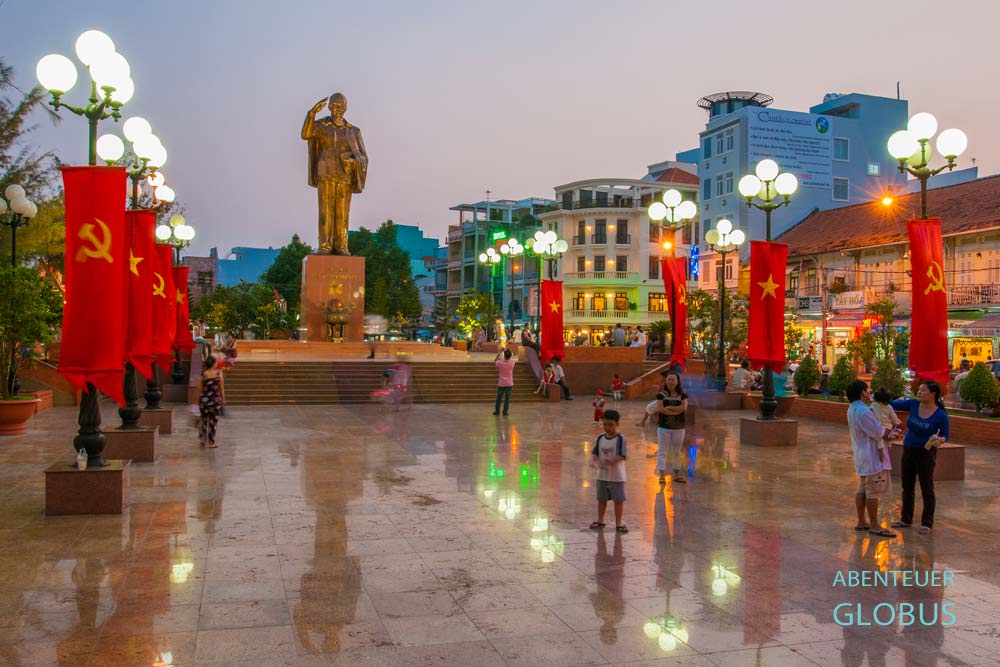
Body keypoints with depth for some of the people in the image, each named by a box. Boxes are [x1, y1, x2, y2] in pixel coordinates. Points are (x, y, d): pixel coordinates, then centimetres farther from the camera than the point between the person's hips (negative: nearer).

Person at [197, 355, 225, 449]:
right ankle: (211, 443, 11)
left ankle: (202, 440, 19)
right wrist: (223, 399, 6)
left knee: (204, 421, 18)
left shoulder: (203, 374, -4)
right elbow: (221, 388, -5)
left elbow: (199, 389, 0)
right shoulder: (218, 373, -9)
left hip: (204, 399, 2)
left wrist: (198, 400, 11)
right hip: (215, 400, -2)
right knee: (213, 422, 7)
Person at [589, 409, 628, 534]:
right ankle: (600, 521, 31)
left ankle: (618, 523, 17)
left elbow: (621, 456, -19)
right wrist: (594, 461, -15)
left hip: (617, 477, -5)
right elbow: (594, 453, 5)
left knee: (619, 500, 5)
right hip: (602, 475, 5)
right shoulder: (600, 438, 2)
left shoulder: (620, 439, -13)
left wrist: (610, 462, -29)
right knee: (602, 499, 16)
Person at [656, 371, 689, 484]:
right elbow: (659, 408, -15)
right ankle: (662, 475, -1)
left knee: (677, 451, 11)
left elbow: (684, 407, -13)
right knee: (662, 451, -2)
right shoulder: (661, 394, -2)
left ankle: (677, 474, 22)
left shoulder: (682, 395, 3)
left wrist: (669, 407, -15)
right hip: (664, 427, -2)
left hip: (678, 428, 2)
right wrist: (676, 411, -17)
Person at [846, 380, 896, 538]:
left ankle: (861, 522, 24)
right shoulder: (864, 412, -24)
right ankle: (874, 526, 2)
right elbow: (880, 433, -19)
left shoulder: (852, 409, 9)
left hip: (861, 455, 10)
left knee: (862, 489, 16)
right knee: (874, 491, -3)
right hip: (872, 457, -10)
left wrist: (887, 431, -3)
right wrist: (893, 431, -1)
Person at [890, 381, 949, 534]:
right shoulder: (913, 404, -5)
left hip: (926, 454, -5)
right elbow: (894, 405, -4)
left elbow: (945, 435, -9)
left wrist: (939, 440, -27)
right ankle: (906, 519, 28)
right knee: (907, 487, 15)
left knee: (927, 489, 3)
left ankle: (927, 523, 15)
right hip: (908, 451, 5)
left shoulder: (941, 415, -15)